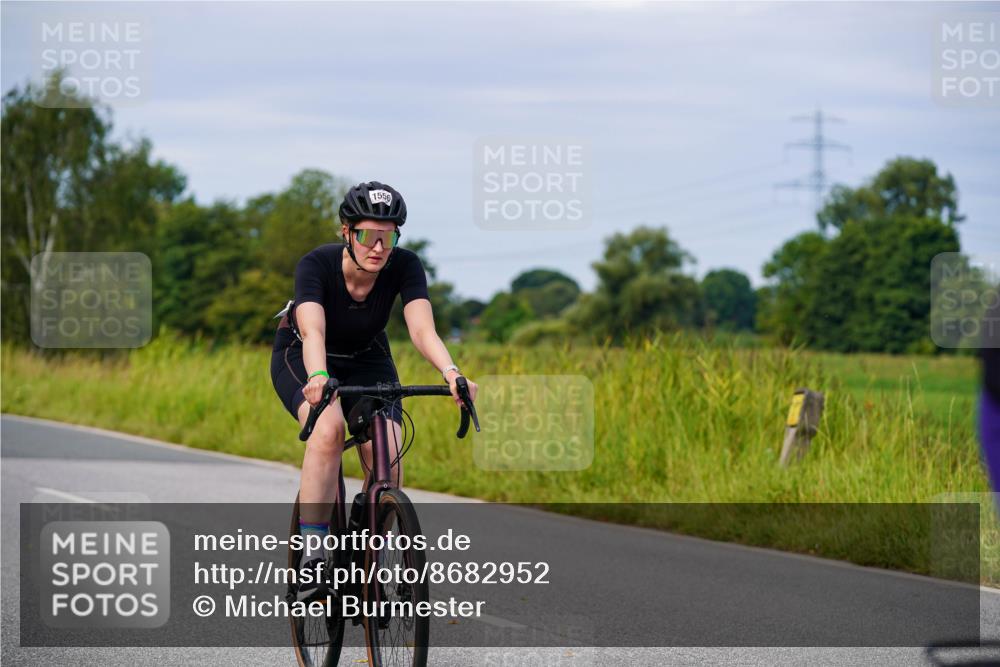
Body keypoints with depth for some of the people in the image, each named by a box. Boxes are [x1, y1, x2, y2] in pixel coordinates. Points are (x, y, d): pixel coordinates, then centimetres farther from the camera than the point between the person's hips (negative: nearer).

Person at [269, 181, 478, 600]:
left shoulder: (404, 267, -23)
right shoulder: (317, 264, -31)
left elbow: (422, 329, -35)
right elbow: (312, 331, -45)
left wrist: (450, 372, -54)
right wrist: (318, 377, -65)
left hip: (367, 361, 3)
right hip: (301, 359, -3)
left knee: (388, 456, -21)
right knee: (329, 428, -34)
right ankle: (312, 555, -28)